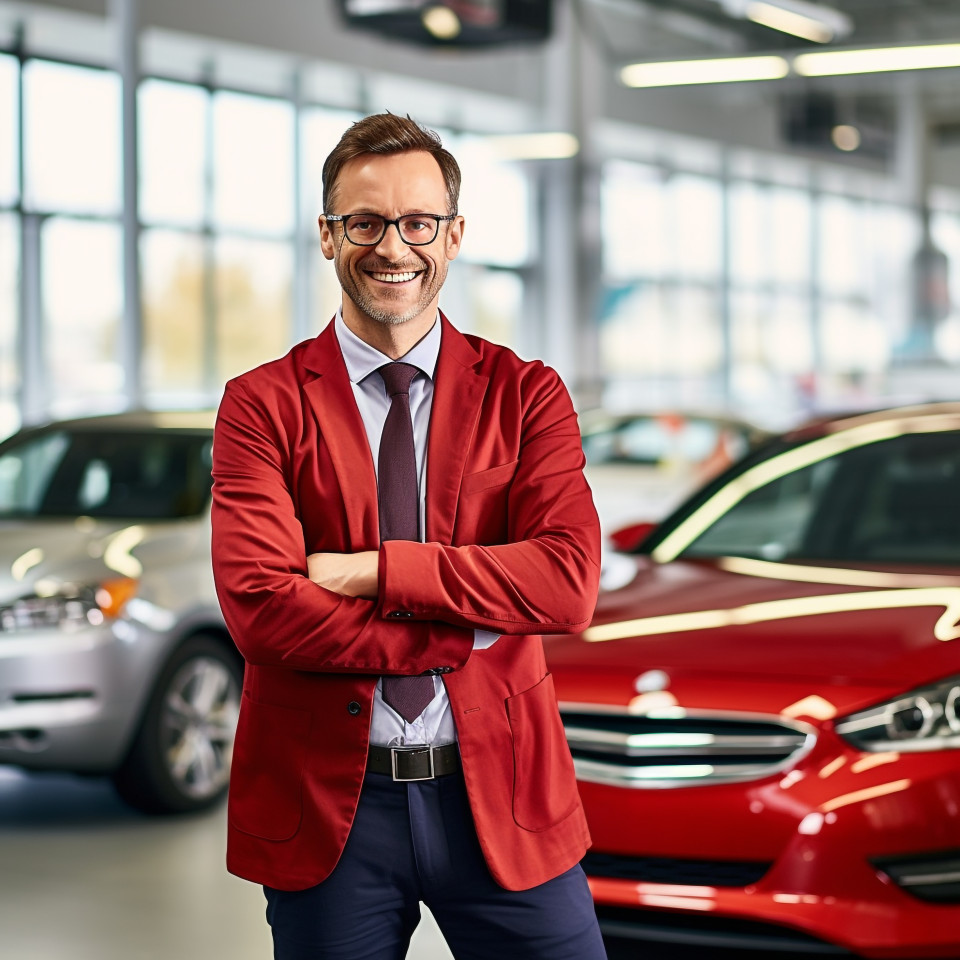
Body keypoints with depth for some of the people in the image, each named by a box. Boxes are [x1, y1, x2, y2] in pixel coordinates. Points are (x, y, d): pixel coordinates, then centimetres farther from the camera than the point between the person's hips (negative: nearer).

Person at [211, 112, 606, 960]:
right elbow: (258, 607, -14)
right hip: (326, 803, 0)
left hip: (499, 793, 1)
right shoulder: (262, 405, 0)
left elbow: (570, 584, -12)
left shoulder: (526, 395, 3)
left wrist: (373, 571, -17)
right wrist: (472, 626, -15)